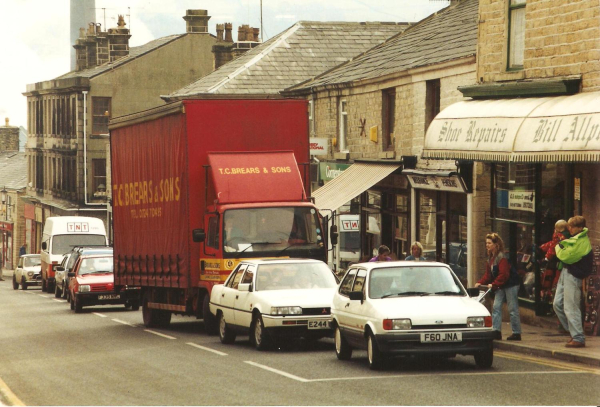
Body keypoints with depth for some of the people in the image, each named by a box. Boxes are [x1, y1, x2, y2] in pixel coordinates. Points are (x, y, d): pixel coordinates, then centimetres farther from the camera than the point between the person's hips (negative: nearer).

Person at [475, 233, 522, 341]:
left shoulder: (502, 257, -19)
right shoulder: (490, 258, 9)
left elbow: (504, 275, -25)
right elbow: (488, 274, 10)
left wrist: (494, 284, -26)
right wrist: (480, 283, -4)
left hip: (511, 285, -9)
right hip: (501, 286, 9)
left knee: (513, 309, -3)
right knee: (496, 307, 2)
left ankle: (516, 333, 2)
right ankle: (496, 331, 1)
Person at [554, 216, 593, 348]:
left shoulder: (581, 242, -19)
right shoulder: (577, 238, 14)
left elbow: (566, 256, -21)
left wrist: (559, 248, -5)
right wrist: (561, 247, -2)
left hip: (573, 276, -11)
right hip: (566, 273, 11)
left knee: (571, 308, -9)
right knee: (558, 304, 13)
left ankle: (578, 338, -5)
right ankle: (573, 331, 20)